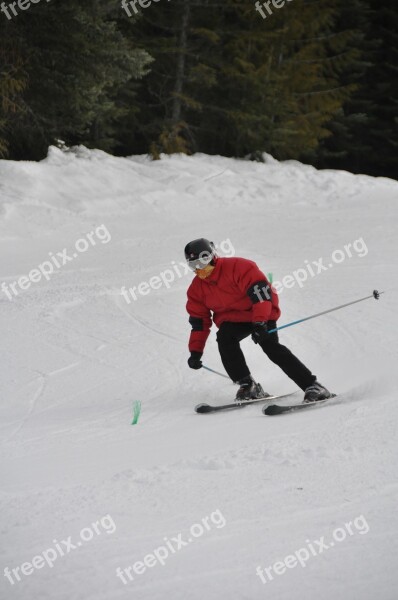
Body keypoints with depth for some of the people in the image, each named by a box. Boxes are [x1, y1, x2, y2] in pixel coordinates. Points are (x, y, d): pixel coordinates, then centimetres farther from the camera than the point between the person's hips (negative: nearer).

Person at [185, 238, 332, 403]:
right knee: (224, 337, -26)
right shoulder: (197, 288, -2)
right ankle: (248, 385, -17)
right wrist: (195, 351, -3)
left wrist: (260, 323, -36)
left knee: (271, 347, -23)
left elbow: (260, 291, -27)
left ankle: (312, 386, -22)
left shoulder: (237, 267, -22)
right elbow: (198, 321, 5)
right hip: (234, 319, 5)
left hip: (262, 315, -5)